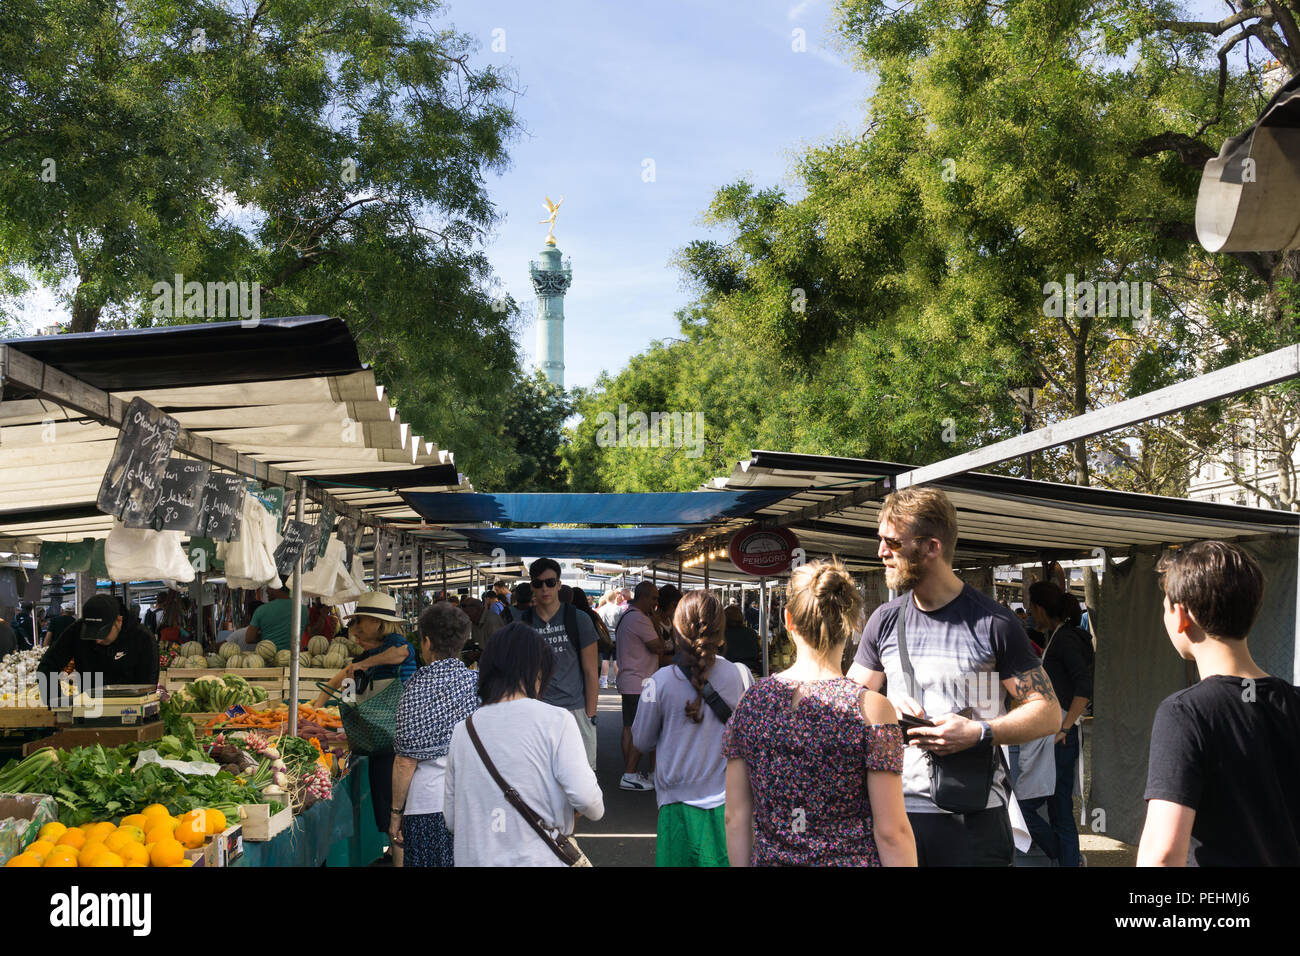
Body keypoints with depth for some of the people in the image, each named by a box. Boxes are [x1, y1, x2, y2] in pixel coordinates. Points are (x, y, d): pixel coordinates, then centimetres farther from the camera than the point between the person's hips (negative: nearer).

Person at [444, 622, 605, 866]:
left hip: (473, 858, 4)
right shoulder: (555, 720, -10)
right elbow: (585, 797, -17)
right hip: (538, 859, -4)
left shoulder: (462, 730, 2)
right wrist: (596, 810, 5)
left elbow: (451, 820, 7)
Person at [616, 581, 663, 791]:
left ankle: (629, 772, 17)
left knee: (629, 727, 12)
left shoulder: (625, 616, 17)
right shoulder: (640, 619, -16)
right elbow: (658, 647, -15)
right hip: (640, 683, -11)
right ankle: (629, 776, -7)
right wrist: (655, 621, -4)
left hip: (627, 681, 11)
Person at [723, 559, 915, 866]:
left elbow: (736, 818, 3)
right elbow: (891, 832, -11)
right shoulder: (871, 709, -12)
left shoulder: (751, 702, -2)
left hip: (770, 859, 3)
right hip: (850, 859, -3)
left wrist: (745, 864, 13)